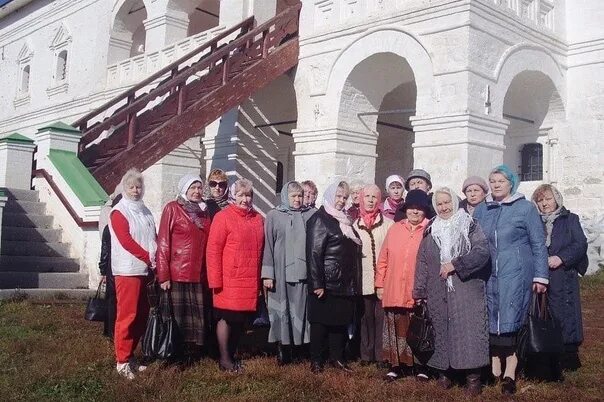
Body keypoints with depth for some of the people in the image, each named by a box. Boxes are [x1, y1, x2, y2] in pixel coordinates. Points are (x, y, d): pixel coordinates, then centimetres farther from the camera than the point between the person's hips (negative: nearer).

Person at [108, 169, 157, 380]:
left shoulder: (145, 212, 17)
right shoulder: (119, 212, -3)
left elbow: (154, 238, 17)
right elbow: (126, 241, -12)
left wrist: (156, 259, 1)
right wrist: (149, 258, -13)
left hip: (145, 270, 7)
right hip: (128, 270, -7)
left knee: (142, 314, 9)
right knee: (127, 315, -8)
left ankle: (130, 355, 20)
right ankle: (122, 361, -2)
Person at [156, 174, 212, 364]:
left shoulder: (204, 211, 16)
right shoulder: (172, 208, 0)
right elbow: (163, 243, -5)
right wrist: (163, 275, -11)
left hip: (200, 275, 5)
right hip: (178, 274, -5)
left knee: (198, 317, 5)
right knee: (178, 317, -1)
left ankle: (194, 354, 15)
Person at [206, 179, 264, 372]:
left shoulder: (258, 219, 11)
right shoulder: (223, 217, -6)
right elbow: (213, 250, -9)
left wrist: (262, 277, 12)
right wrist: (216, 280, -12)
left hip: (251, 282, 6)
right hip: (229, 281, -5)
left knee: (241, 320, 12)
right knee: (227, 318, 3)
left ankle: (232, 355, 26)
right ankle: (224, 359, 14)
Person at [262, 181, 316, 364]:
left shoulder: (310, 215, 9)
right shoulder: (274, 216, 5)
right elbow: (268, 245, 2)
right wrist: (268, 274, -4)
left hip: (303, 272, 1)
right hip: (281, 272, -1)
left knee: (301, 310, 1)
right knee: (282, 310, 1)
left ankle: (300, 344, 10)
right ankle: (283, 349, 10)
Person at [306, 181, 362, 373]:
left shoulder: (344, 220, 16)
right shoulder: (319, 219, -7)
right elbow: (314, 253, -14)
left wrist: (354, 281, 12)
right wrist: (317, 283, -19)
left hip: (345, 283, 7)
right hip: (327, 282, -7)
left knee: (341, 321, 11)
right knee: (321, 321, 2)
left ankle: (337, 357, 22)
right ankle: (316, 360, 12)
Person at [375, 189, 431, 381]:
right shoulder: (395, 229, 9)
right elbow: (383, 259, 10)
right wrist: (380, 284, 7)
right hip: (394, 291, 3)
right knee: (397, 329, 9)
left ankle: (420, 367, 17)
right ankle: (397, 366, 19)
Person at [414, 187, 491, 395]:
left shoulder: (470, 226, 3)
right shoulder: (431, 232, 14)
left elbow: (482, 251, -10)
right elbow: (422, 262, 12)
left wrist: (455, 264, -14)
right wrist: (420, 291, 7)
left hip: (467, 290, -3)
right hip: (438, 293, 3)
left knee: (468, 330, -7)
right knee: (441, 330, 5)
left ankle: (472, 376, -2)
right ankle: (444, 372, 15)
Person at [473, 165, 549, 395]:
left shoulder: (525, 208, 0)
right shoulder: (481, 210, 11)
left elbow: (538, 244, 1)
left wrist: (541, 276, -3)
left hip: (516, 274, -4)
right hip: (490, 274, 4)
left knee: (510, 320, -7)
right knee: (492, 320, 3)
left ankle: (509, 372, -2)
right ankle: (495, 367, 11)